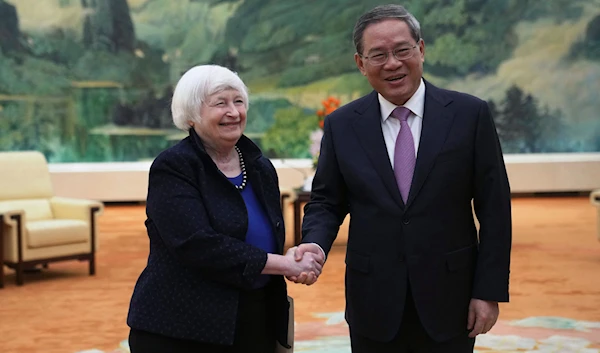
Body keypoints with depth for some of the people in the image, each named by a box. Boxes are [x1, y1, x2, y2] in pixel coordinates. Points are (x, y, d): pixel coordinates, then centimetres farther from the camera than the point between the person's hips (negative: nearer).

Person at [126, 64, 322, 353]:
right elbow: (198, 245, -21)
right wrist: (285, 264, -19)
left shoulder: (261, 168, 10)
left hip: (256, 327, 6)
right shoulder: (172, 168, -9)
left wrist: (297, 262, -8)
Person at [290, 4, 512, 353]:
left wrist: (490, 291, -6)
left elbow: (494, 209, -3)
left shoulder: (470, 114, -5)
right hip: (373, 306, 1)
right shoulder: (341, 125, 1)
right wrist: (315, 243, -15)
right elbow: (326, 202, 6)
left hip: (449, 300, -1)